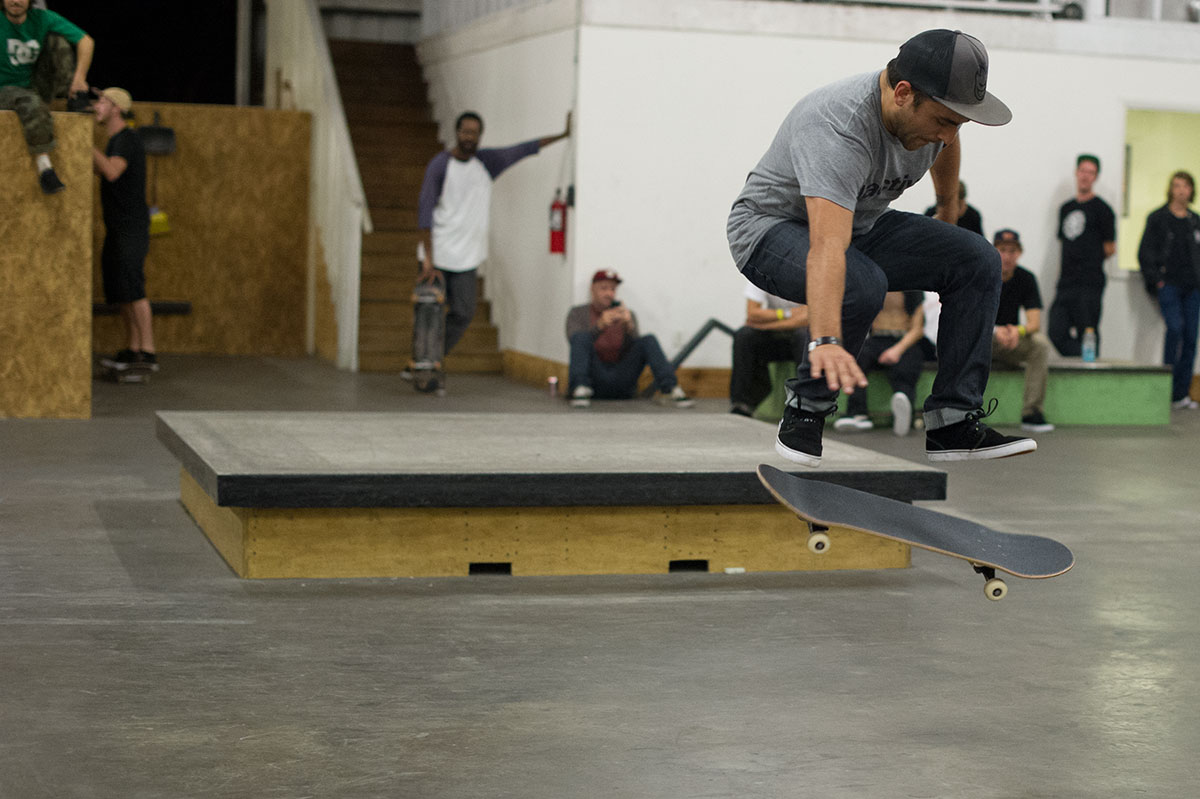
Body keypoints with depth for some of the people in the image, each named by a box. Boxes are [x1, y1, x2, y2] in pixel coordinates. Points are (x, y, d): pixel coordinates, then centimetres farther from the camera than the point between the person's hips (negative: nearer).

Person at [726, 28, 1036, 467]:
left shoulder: (932, 108, -12)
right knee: (859, 286, -37)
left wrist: (948, 214, 28)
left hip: (863, 225, 8)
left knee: (978, 261, -8)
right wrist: (825, 342, -60)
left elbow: (945, 144, 16)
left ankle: (953, 423, -7)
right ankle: (804, 413, -13)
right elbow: (827, 248, -50)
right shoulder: (837, 128, -37)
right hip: (772, 228, -8)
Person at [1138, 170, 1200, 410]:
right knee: (1175, 327, -21)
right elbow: (1145, 253, 0)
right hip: (1169, 284, -4)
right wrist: (1156, 280, -8)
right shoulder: (1158, 218, 2)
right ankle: (1167, 387, -13)